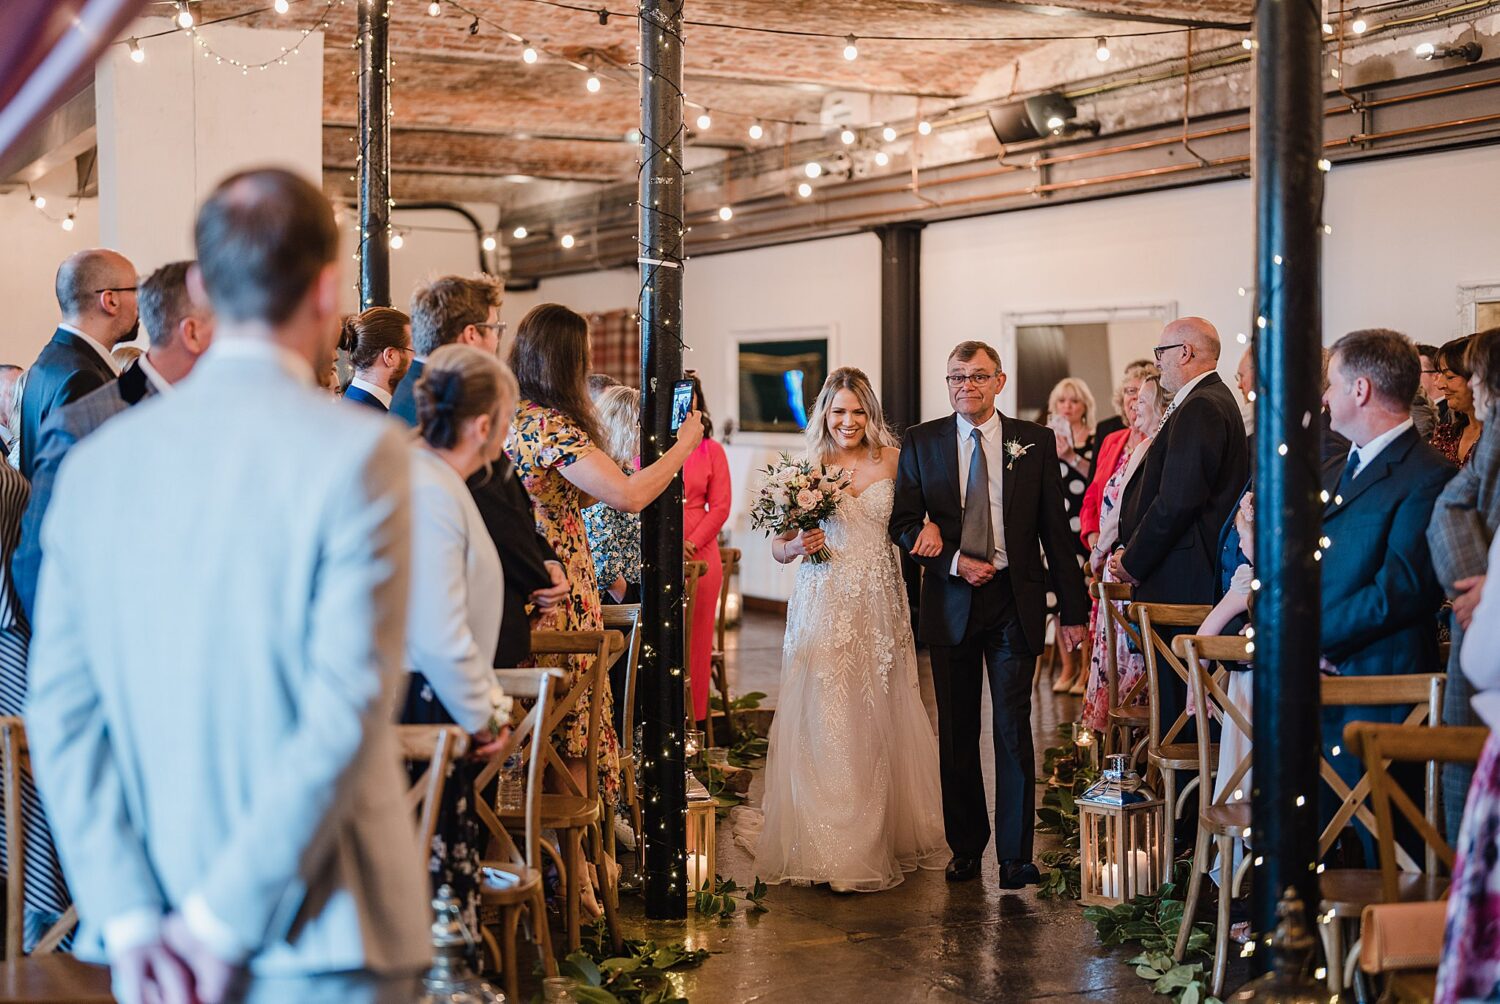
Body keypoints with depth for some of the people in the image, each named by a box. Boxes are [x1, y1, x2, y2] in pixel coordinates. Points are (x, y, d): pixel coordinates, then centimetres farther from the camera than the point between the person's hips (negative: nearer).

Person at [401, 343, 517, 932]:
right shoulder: (428, 492, -19)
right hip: (418, 708, -11)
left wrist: (486, 702, 16)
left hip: (435, 706, 11)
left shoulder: (437, 481, 14)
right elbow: (439, 636, -22)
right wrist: (480, 716, -10)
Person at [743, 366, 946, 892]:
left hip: (880, 606, 1)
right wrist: (797, 546, -15)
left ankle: (884, 836, 19)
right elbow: (778, 547, 6)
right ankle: (828, 843, 6)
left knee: (878, 719, 6)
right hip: (824, 607, -1)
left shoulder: (893, 461, 4)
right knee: (825, 721, -2)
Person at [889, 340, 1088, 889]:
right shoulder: (921, 442, 6)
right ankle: (966, 845, 21)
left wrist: (1073, 608, 2)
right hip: (951, 603, 1)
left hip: (1015, 602, -1)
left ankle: (1015, 853, 6)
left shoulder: (1034, 442, 4)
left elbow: (1056, 530, 5)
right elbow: (902, 522, 3)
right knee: (957, 732, 8)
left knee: (1013, 729, -1)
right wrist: (954, 562, -13)